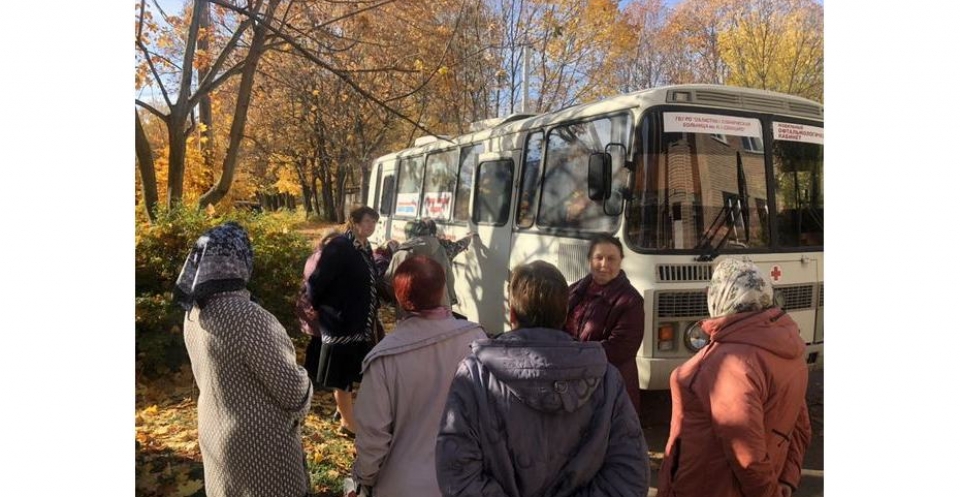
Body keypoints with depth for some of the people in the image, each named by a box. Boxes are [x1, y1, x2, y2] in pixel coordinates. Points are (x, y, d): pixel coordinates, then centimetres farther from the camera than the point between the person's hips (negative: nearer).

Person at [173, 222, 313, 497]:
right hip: (258, 440, -8)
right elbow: (291, 388, -25)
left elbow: (207, 375, 9)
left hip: (214, 430, 8)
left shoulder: (194, 311, -4)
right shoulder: (249, 318, -31)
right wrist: (304, 394, -2)